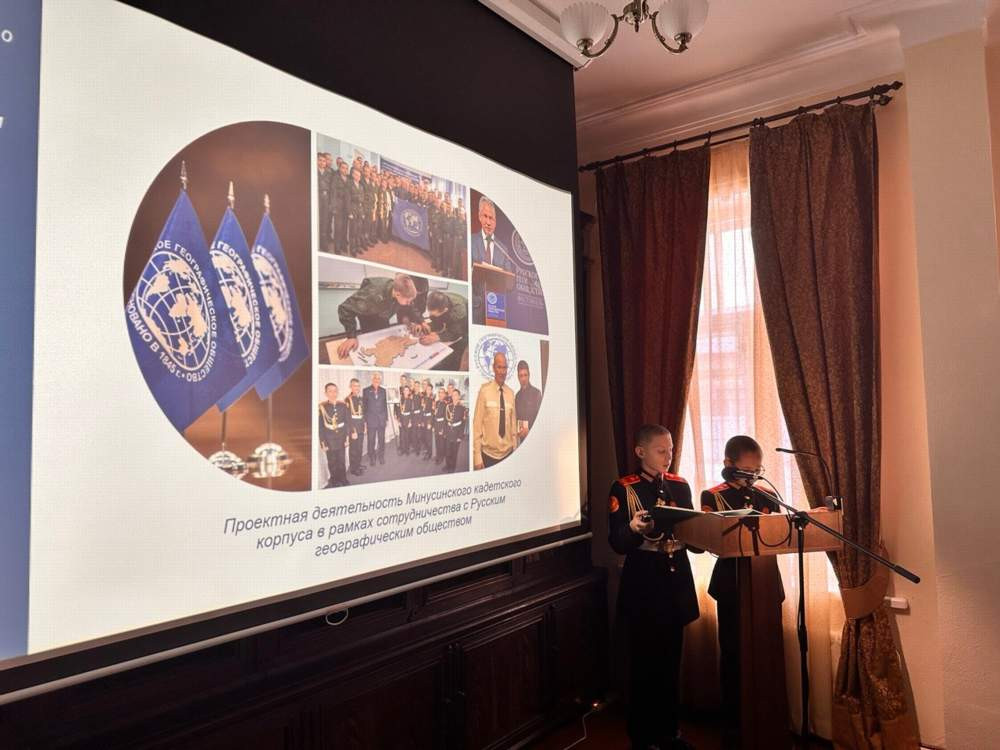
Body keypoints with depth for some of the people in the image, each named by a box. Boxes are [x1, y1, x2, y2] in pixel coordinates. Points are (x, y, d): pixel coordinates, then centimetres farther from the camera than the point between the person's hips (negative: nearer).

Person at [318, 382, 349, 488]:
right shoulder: (322, 407, -7)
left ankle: (342, 480, 23)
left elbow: (346, 422, 5)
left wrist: (346, 437, 2)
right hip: (329, 439, -2)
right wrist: (323, 442, -6)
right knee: (332, 462, 7)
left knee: (341, 461, 9)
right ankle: (334, 481, 20)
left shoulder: (343, 405, -1)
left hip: (341, 438, 2)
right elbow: (321, 426, -5)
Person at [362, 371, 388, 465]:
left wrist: (386, 418, 7)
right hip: (371, 420, -3)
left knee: (381, 439, 8)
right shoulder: (366, 390, -2)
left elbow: (385, 405, 11)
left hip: (381, 420, 3)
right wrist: (364, 420, -4)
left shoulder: (383, 390, 8)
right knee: (371, 440, 3)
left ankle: (381, 457, 21)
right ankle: (371, 458, 14)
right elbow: (364, 406, -1)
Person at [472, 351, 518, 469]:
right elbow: (477, 424, -8)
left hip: (508, 453, 3)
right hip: (488, 453, -3)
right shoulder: (485, 391, -9)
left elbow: (513, 425, 9)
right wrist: (477, 457, -10)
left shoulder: (511, 393, 3)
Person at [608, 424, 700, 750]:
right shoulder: (623, 488, -8)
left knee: (671, 661, 15)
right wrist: (635, 528, -33)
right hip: (643, 586, -5)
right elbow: (617, 543, -13)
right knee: (644, 663, 5)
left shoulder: (680, 486, 7)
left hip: (677, 583, 5)